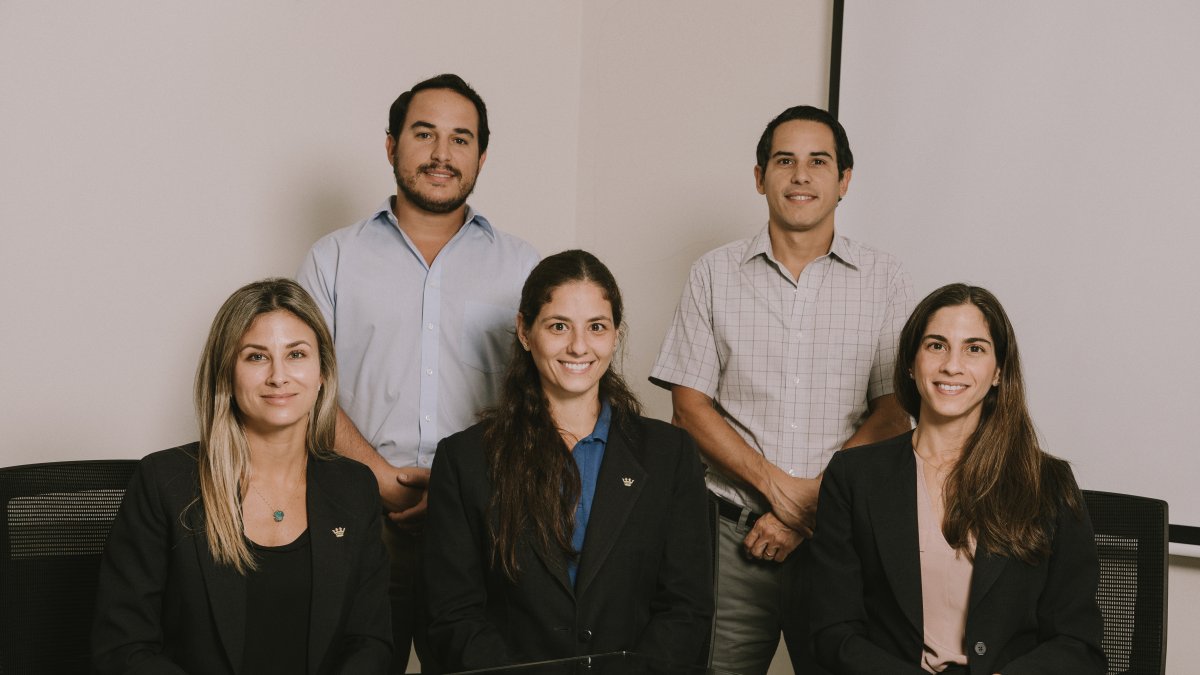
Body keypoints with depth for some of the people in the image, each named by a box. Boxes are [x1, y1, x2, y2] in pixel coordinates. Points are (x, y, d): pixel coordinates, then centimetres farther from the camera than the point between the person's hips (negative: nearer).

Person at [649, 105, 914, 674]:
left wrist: (813, 506, -11)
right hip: (732, 533, 0)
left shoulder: (883, 279, 5)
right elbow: (690, 406, 1)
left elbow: (894, 414, -1)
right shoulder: (715, 274, 6)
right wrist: (778, 486, -11)